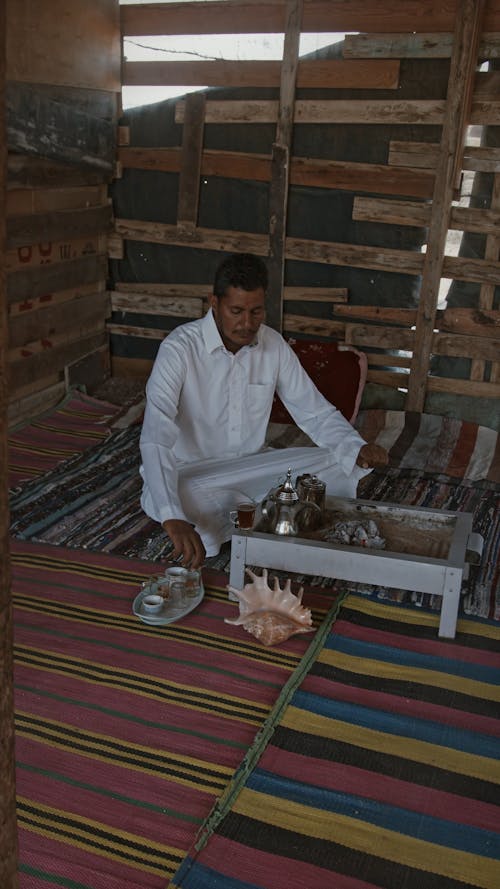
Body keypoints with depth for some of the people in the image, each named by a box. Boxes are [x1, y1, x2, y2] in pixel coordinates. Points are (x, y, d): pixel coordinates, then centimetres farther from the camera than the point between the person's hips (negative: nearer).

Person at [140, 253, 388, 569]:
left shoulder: (274, 345, -6)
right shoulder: (180, 349, -23)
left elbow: (316, 412, 1)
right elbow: (156, 437, -34)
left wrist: (358, 448, -21)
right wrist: (173, 519, -48)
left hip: (253, 465, 4)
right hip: (193, 472, -4)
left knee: (343, 465, -13)